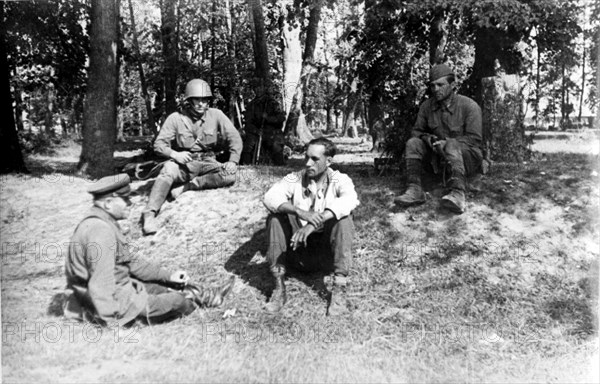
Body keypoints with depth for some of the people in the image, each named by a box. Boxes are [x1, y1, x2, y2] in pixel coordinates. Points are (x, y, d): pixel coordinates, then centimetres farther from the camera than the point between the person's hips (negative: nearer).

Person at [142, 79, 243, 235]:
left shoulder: (215, 115, -5)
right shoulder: (176, 118, -7)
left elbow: (234, 138, -4)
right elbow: (159, 144, -7)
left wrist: (233, 161, -19)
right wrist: (174, 154, -28)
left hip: (207, 163, 1)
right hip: (184, 163, -1)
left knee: (230, 176, -27)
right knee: (168, 170, -34)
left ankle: (187, 186, -23)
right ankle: (149, 214, -37)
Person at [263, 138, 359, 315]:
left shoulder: (340, 180, -8)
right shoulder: (294, 179, -4)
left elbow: (350, 200, -32)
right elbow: (270, 197, -23)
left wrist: (314, 224, -43)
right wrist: (300, 212, -40)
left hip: (327, 254, -1)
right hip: (298, 252, 2)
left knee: (343, 219, -28)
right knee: (276, 216, -21)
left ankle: (339, 290, -26)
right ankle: (279, 287, -20)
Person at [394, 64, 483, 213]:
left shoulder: (469, 105, -11)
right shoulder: (427, 106, 3)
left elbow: (474, 139, -14)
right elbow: (417, 131, 12)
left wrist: (446, 142, -23)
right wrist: (427, 138, -11)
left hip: (469, 156, -5)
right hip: (439, 156, 5)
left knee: (451, 145, -37)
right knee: (413, 143, -16)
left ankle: (458, 194, -56)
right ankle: (414, 190, -30)